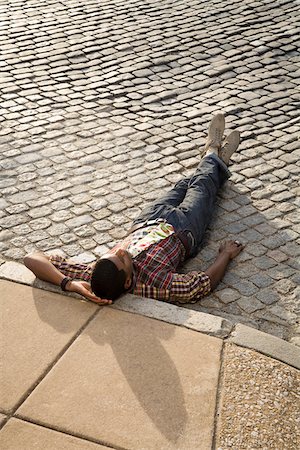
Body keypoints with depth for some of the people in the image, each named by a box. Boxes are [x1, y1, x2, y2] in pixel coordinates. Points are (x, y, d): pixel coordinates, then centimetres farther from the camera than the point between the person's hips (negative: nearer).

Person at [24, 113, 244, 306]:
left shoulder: (94, 276, -40)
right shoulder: (155, 285, -48)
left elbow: (33, 258, -41)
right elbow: (207, 283, -39)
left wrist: (69, 284, -53)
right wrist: (226, 254, -22)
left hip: (146, 222, 4)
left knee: (184, 185, 29)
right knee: (202, 186, 24)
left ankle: (213, 152, 63)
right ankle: (217, 158, 62)